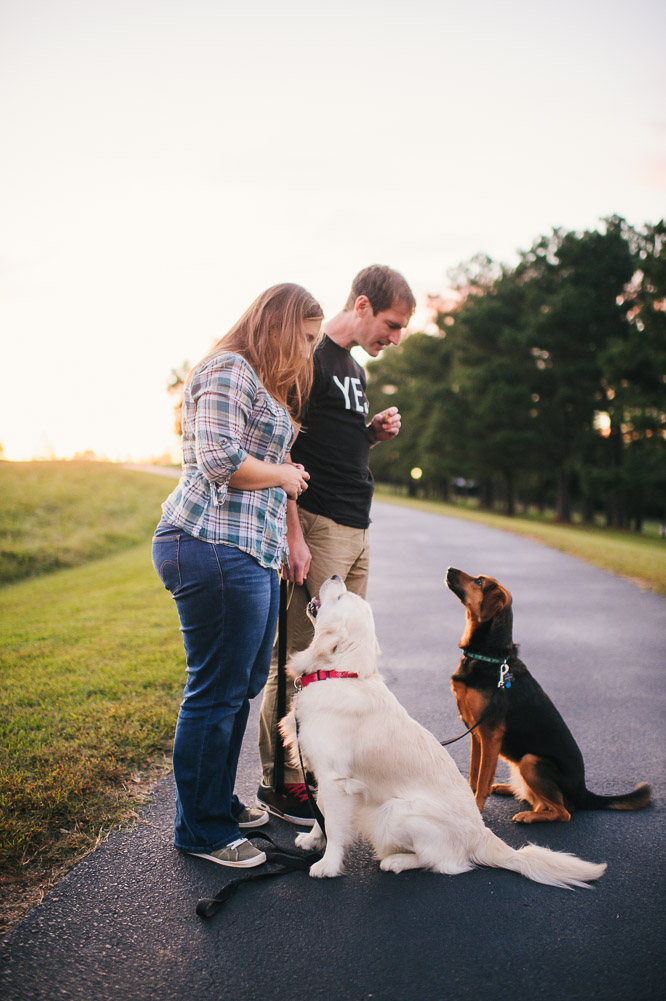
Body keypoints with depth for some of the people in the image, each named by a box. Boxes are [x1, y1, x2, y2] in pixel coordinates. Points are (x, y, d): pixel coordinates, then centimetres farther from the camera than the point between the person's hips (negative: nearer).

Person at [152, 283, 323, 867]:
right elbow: (220, 461, -20)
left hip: (253, 554, 11)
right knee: (217, 692, -1)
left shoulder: (265, 383, 24)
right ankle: (201, 831, 14)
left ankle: (219, 801, 33)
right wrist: (285, 475, -5)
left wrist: (289, 537, 19)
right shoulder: (228, 371, -10)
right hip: (215, 549, -11)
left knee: (244, 685, 17)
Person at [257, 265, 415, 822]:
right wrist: (293, 534, -20)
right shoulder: (311, 359, -7)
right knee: (298, 659, -4)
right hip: (316, 525, -9)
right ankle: (278, 782, 9)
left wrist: (375, 434, 7)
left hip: (356, 531, 9)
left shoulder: (356, 371, 21)